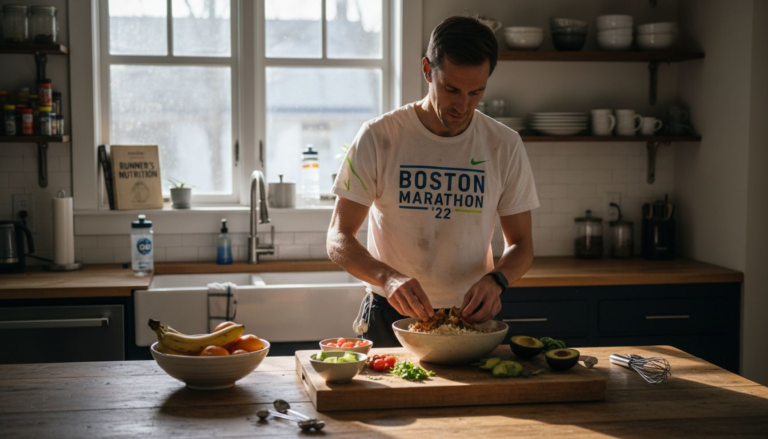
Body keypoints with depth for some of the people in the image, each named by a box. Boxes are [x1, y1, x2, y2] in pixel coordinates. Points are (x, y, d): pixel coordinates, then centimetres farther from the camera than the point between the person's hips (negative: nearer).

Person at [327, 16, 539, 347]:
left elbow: (521, 245, 8)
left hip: (470, 316, 2)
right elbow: (338, 239, -7)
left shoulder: (505, 146, 1)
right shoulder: (378, 138, -6)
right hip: (389, 317, -1)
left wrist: (496, 280, -15)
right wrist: (388, 277, -26)